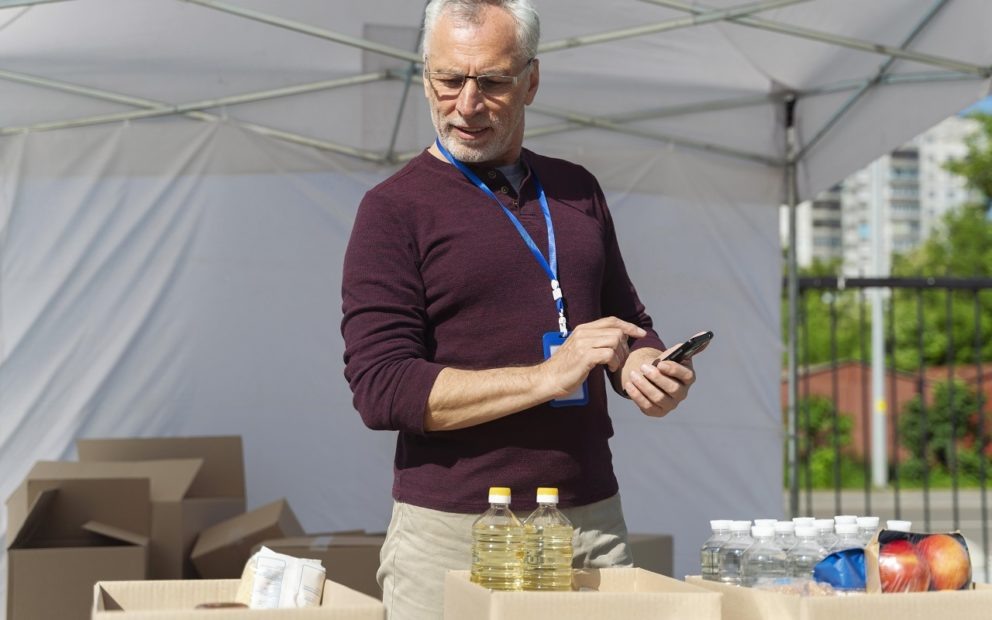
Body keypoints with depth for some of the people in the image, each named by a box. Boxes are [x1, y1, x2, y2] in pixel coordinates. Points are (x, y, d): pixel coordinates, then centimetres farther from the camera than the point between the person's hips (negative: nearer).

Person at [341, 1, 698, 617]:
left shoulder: (577, 191, 12)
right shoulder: (396, 209, -3)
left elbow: (629, 322, 24)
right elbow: (381, 388, -12)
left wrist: (641, 368, 0)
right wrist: (548, 377, -18)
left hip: (592, 519, 4)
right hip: (452, 534, -4)